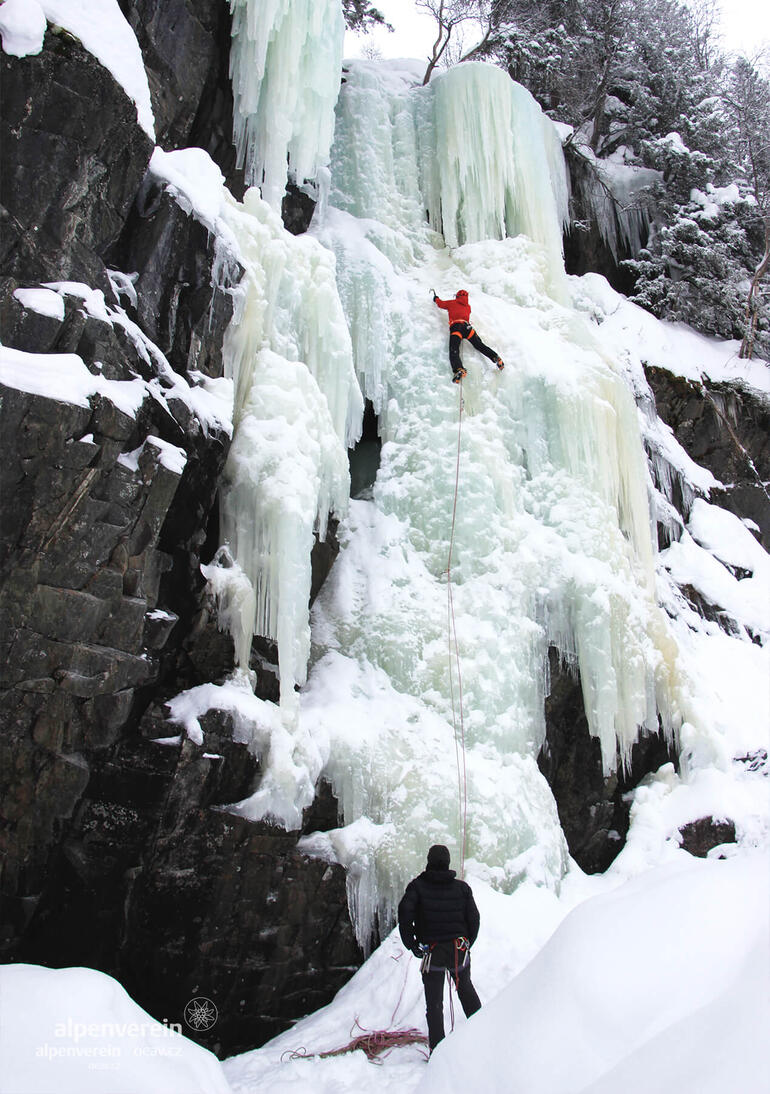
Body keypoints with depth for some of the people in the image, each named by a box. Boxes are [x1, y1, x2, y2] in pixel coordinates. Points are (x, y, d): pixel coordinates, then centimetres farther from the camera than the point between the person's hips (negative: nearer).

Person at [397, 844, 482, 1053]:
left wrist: (411, 945, -5)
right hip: (459, 950, 3)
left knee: (434, 1002, 7)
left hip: (432, 951, -2)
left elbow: (405, 914, -15)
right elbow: (474, 918, 2)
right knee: (467, 991, 25)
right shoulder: (462, 887, 1)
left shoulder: (417, 886, -5)